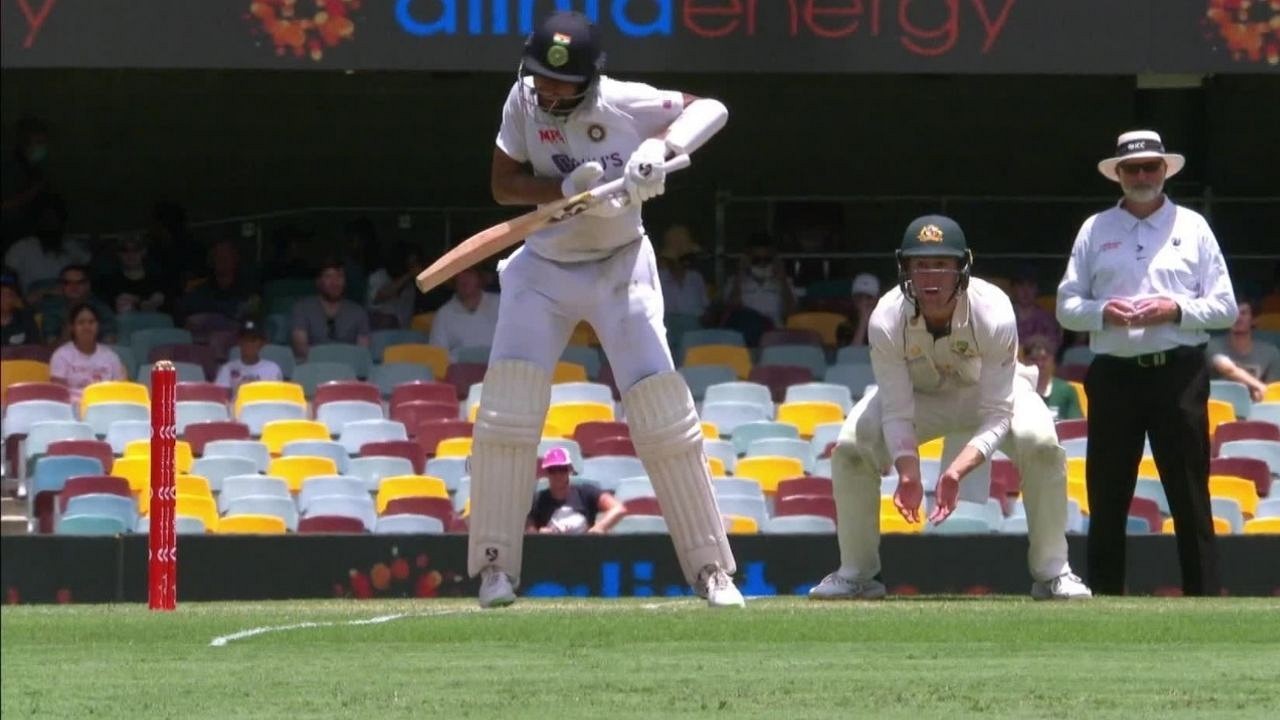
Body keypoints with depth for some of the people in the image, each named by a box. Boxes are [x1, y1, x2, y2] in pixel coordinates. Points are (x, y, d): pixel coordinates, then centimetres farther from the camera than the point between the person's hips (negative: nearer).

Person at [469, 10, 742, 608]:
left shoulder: (624, 105, -18)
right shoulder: (523, 100, -10)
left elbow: (710, 109, -17)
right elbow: (502, 184, -7)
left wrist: (662, 145, -35)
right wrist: (565, 188, -24)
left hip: (619, 269, -2)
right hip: (542, 270, 2)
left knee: (664, 415, -7)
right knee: (507, 407, -11)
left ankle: (710, 569, 0)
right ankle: (494, 565, -3)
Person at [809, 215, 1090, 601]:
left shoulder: (994, 315, -35)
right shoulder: (887, 320, -31)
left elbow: (996, 416, -32)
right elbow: (897, 413, -26)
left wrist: (957, 471, -48)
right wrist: (908, 474, -44)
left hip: (988, 390, -1)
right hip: (916, 393, 2)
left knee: (1040, 442, -29)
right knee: (850, 447, -20)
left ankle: (1052, 572, -13)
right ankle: (857, 573, -1)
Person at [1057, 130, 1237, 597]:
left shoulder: (1192, 228, 9)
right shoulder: (1096, 230, 12)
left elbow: (1225, 308, 6)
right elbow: (1066, 307, 10)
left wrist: (1177, 309, -11)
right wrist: (1103, 312, -10)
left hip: (1179, 377, -2)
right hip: (1115, 377, 2)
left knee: (1190, 496, -3)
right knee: (1107, 497, 3)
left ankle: (1204, 596, -3)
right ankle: (1103, 598, 7)